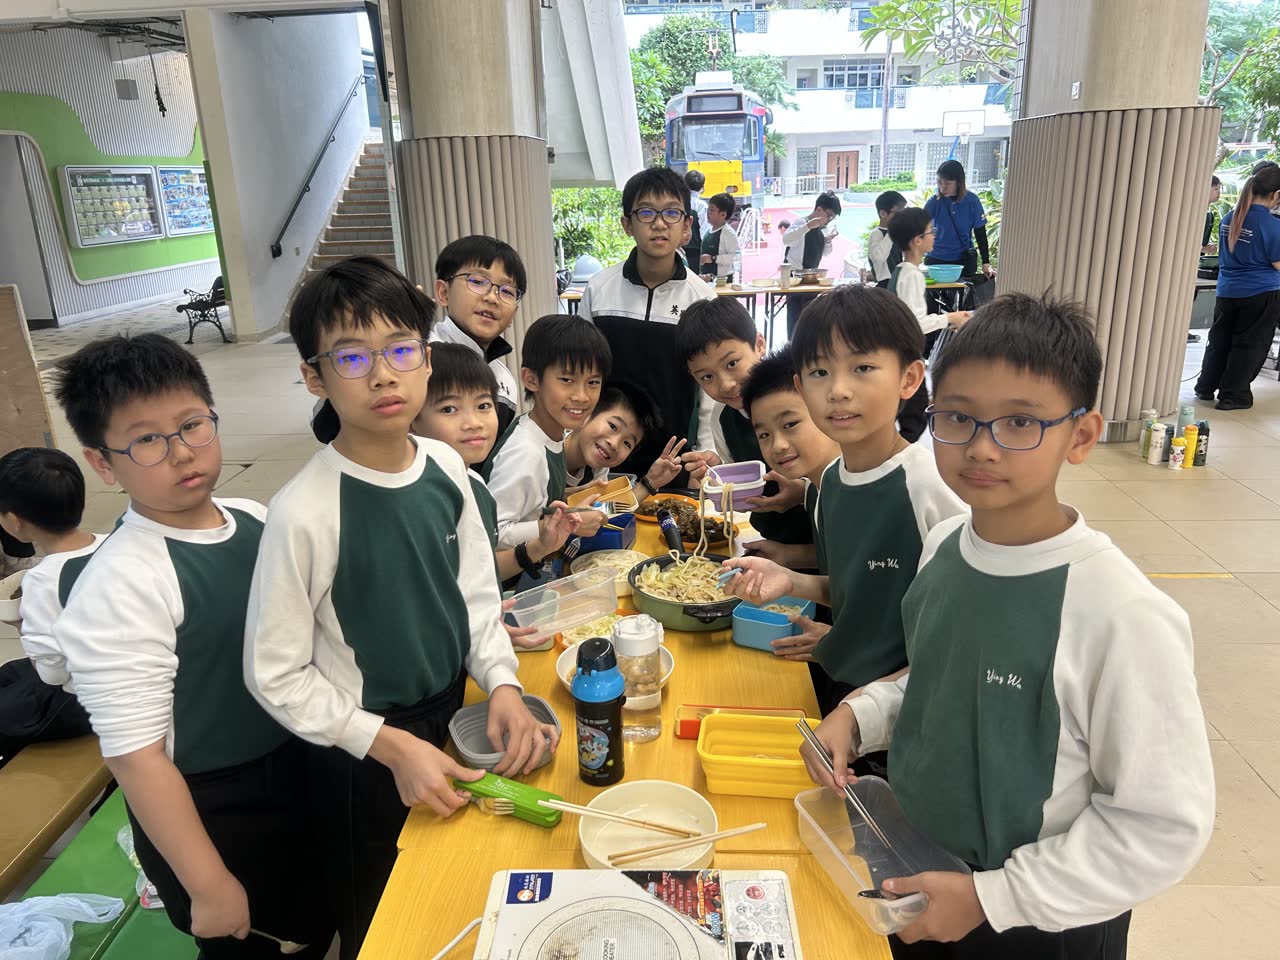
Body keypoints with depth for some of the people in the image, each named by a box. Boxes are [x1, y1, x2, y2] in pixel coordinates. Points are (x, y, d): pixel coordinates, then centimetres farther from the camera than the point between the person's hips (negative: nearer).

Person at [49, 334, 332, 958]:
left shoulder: (256, 520, -5)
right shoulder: (121, 584, -25)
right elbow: (135, 755, -22)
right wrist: (208, 884, -16)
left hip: (301, 777, 6)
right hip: (204, 812, -6)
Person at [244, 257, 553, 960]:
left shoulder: (445, 467, -9)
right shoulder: (303, 513, -26)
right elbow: (275, 676, -17)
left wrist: (503, 685, -10)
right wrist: (393, 747, -18)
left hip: (455, 719, 5)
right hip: (365, 755, -4)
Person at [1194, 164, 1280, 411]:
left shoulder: (1229, 218, 3)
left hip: (1227, 291, 6)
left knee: (1219, 339, 16)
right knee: (1248, 344, 5)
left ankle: (1205, 388, 23)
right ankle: (1232, 396, 9)